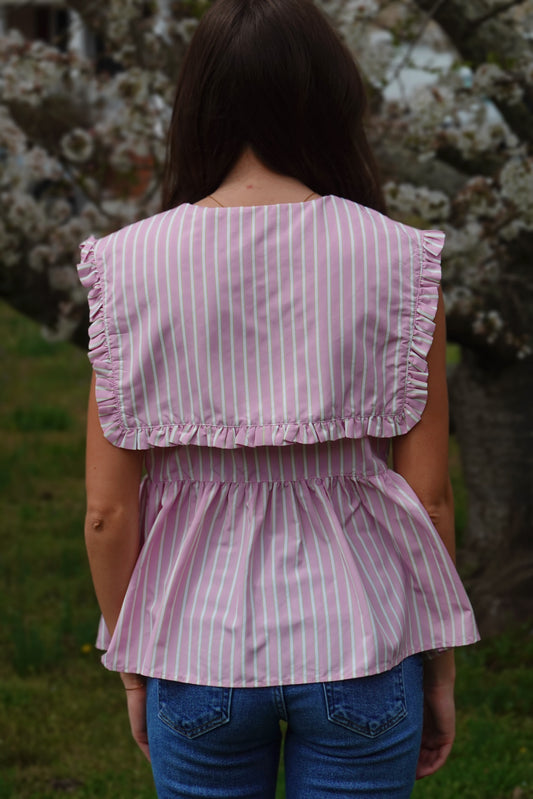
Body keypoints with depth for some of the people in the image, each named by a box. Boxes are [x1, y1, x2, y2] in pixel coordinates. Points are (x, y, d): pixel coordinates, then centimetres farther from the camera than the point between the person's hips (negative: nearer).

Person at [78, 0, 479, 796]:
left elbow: (108, 510, -4)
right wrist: (440, 669, 7)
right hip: (358, 642, 0)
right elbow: (428, 497, -5)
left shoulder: (132, 267, -6)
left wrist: (133, 666, 9)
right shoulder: (398, 261, -7)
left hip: (199, 647, 1)